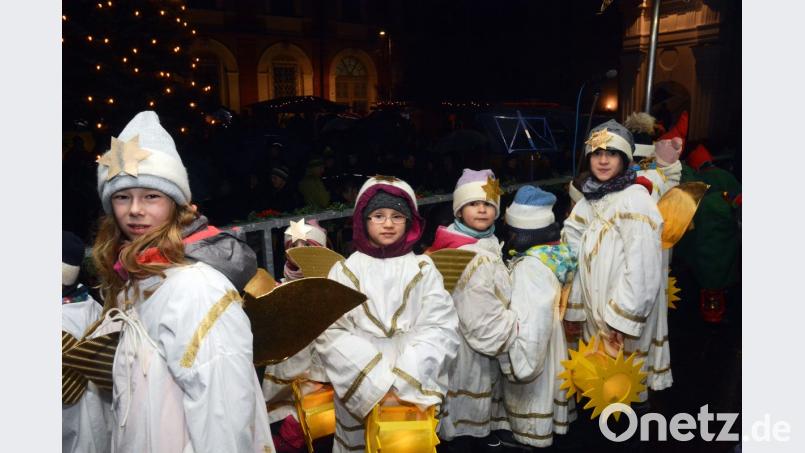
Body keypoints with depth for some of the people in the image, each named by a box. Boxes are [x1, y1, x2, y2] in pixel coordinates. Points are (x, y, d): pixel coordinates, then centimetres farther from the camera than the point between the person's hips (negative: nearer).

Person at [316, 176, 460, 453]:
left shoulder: (423, 269, 1)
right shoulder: (344, 271, -1)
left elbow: (441, 329, -6)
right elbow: (330, 333, -7)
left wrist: (403, 382, -15)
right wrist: (378, 382, -14)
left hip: (415, 392, 1)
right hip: (360, 390, 0)